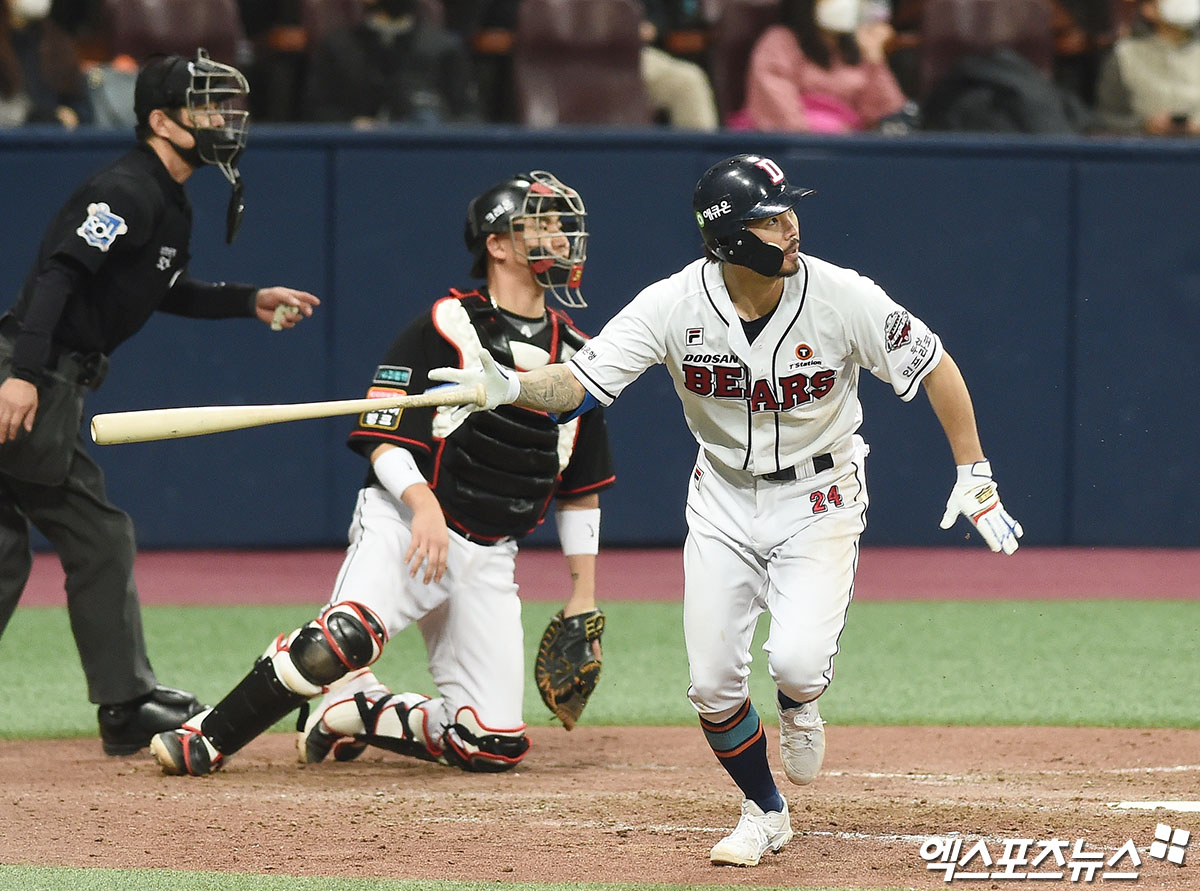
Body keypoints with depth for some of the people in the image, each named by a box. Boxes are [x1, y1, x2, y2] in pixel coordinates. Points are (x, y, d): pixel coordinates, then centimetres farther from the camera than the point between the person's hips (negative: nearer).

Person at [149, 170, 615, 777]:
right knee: (344, 638, -35)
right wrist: (425, 504, -26)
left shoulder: (574, 356, 12)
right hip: (404, 522, -6)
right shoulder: (446, 328, -4)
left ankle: (352, 712, 17)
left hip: (489, 559, 6)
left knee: (494, 745, -4)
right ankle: (207, 739, -18)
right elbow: (384, 440, -8)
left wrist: (583, 594, 14)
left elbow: (581, 489, 18)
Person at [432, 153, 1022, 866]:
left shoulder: (842, 297, -21)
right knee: (713, 683, -3)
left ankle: (799, 706, 18)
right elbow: (579, 384, -19)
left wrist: (974, 475, -10)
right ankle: (764, 814, 24)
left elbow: (935, 366, -9)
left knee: (796, 663, -22)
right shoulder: (675, 305, -18)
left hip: (820, 499, -2)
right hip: (724, 503, 2)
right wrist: (510, 387, -39)